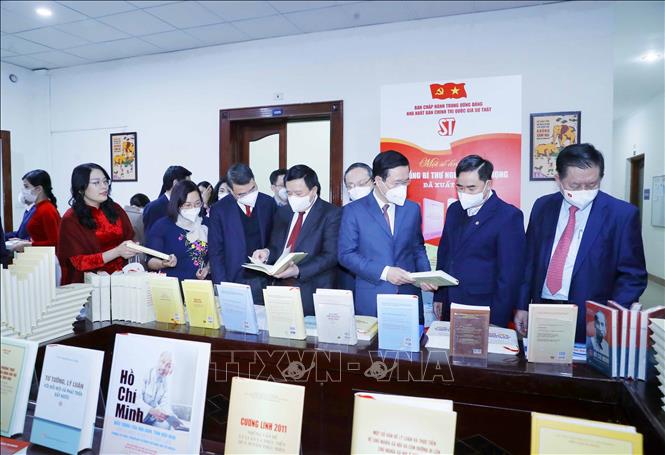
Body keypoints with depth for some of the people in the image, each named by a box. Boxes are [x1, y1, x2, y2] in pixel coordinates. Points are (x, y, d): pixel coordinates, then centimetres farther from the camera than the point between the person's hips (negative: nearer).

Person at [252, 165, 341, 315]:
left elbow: (330, 255, -14)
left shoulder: (330, 214, -6)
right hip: (281, 288, 5)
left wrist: (299, 271, -25)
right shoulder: (282, 213, 14)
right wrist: (267, 252, -5)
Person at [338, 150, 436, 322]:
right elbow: (346, 254, -7)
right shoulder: (354, 211, -4)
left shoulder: (412, 209, 7)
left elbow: (417, 248, 15)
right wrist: (383, 272, -15)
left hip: (409, 299, 3)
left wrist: (425, 275, -3)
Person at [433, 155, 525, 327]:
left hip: (485, 312, -5)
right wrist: (439, 297, 11)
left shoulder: (509, 216, -13)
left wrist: (497, 320, -12)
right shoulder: (454, 209, 7)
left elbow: (510, 273, -13)